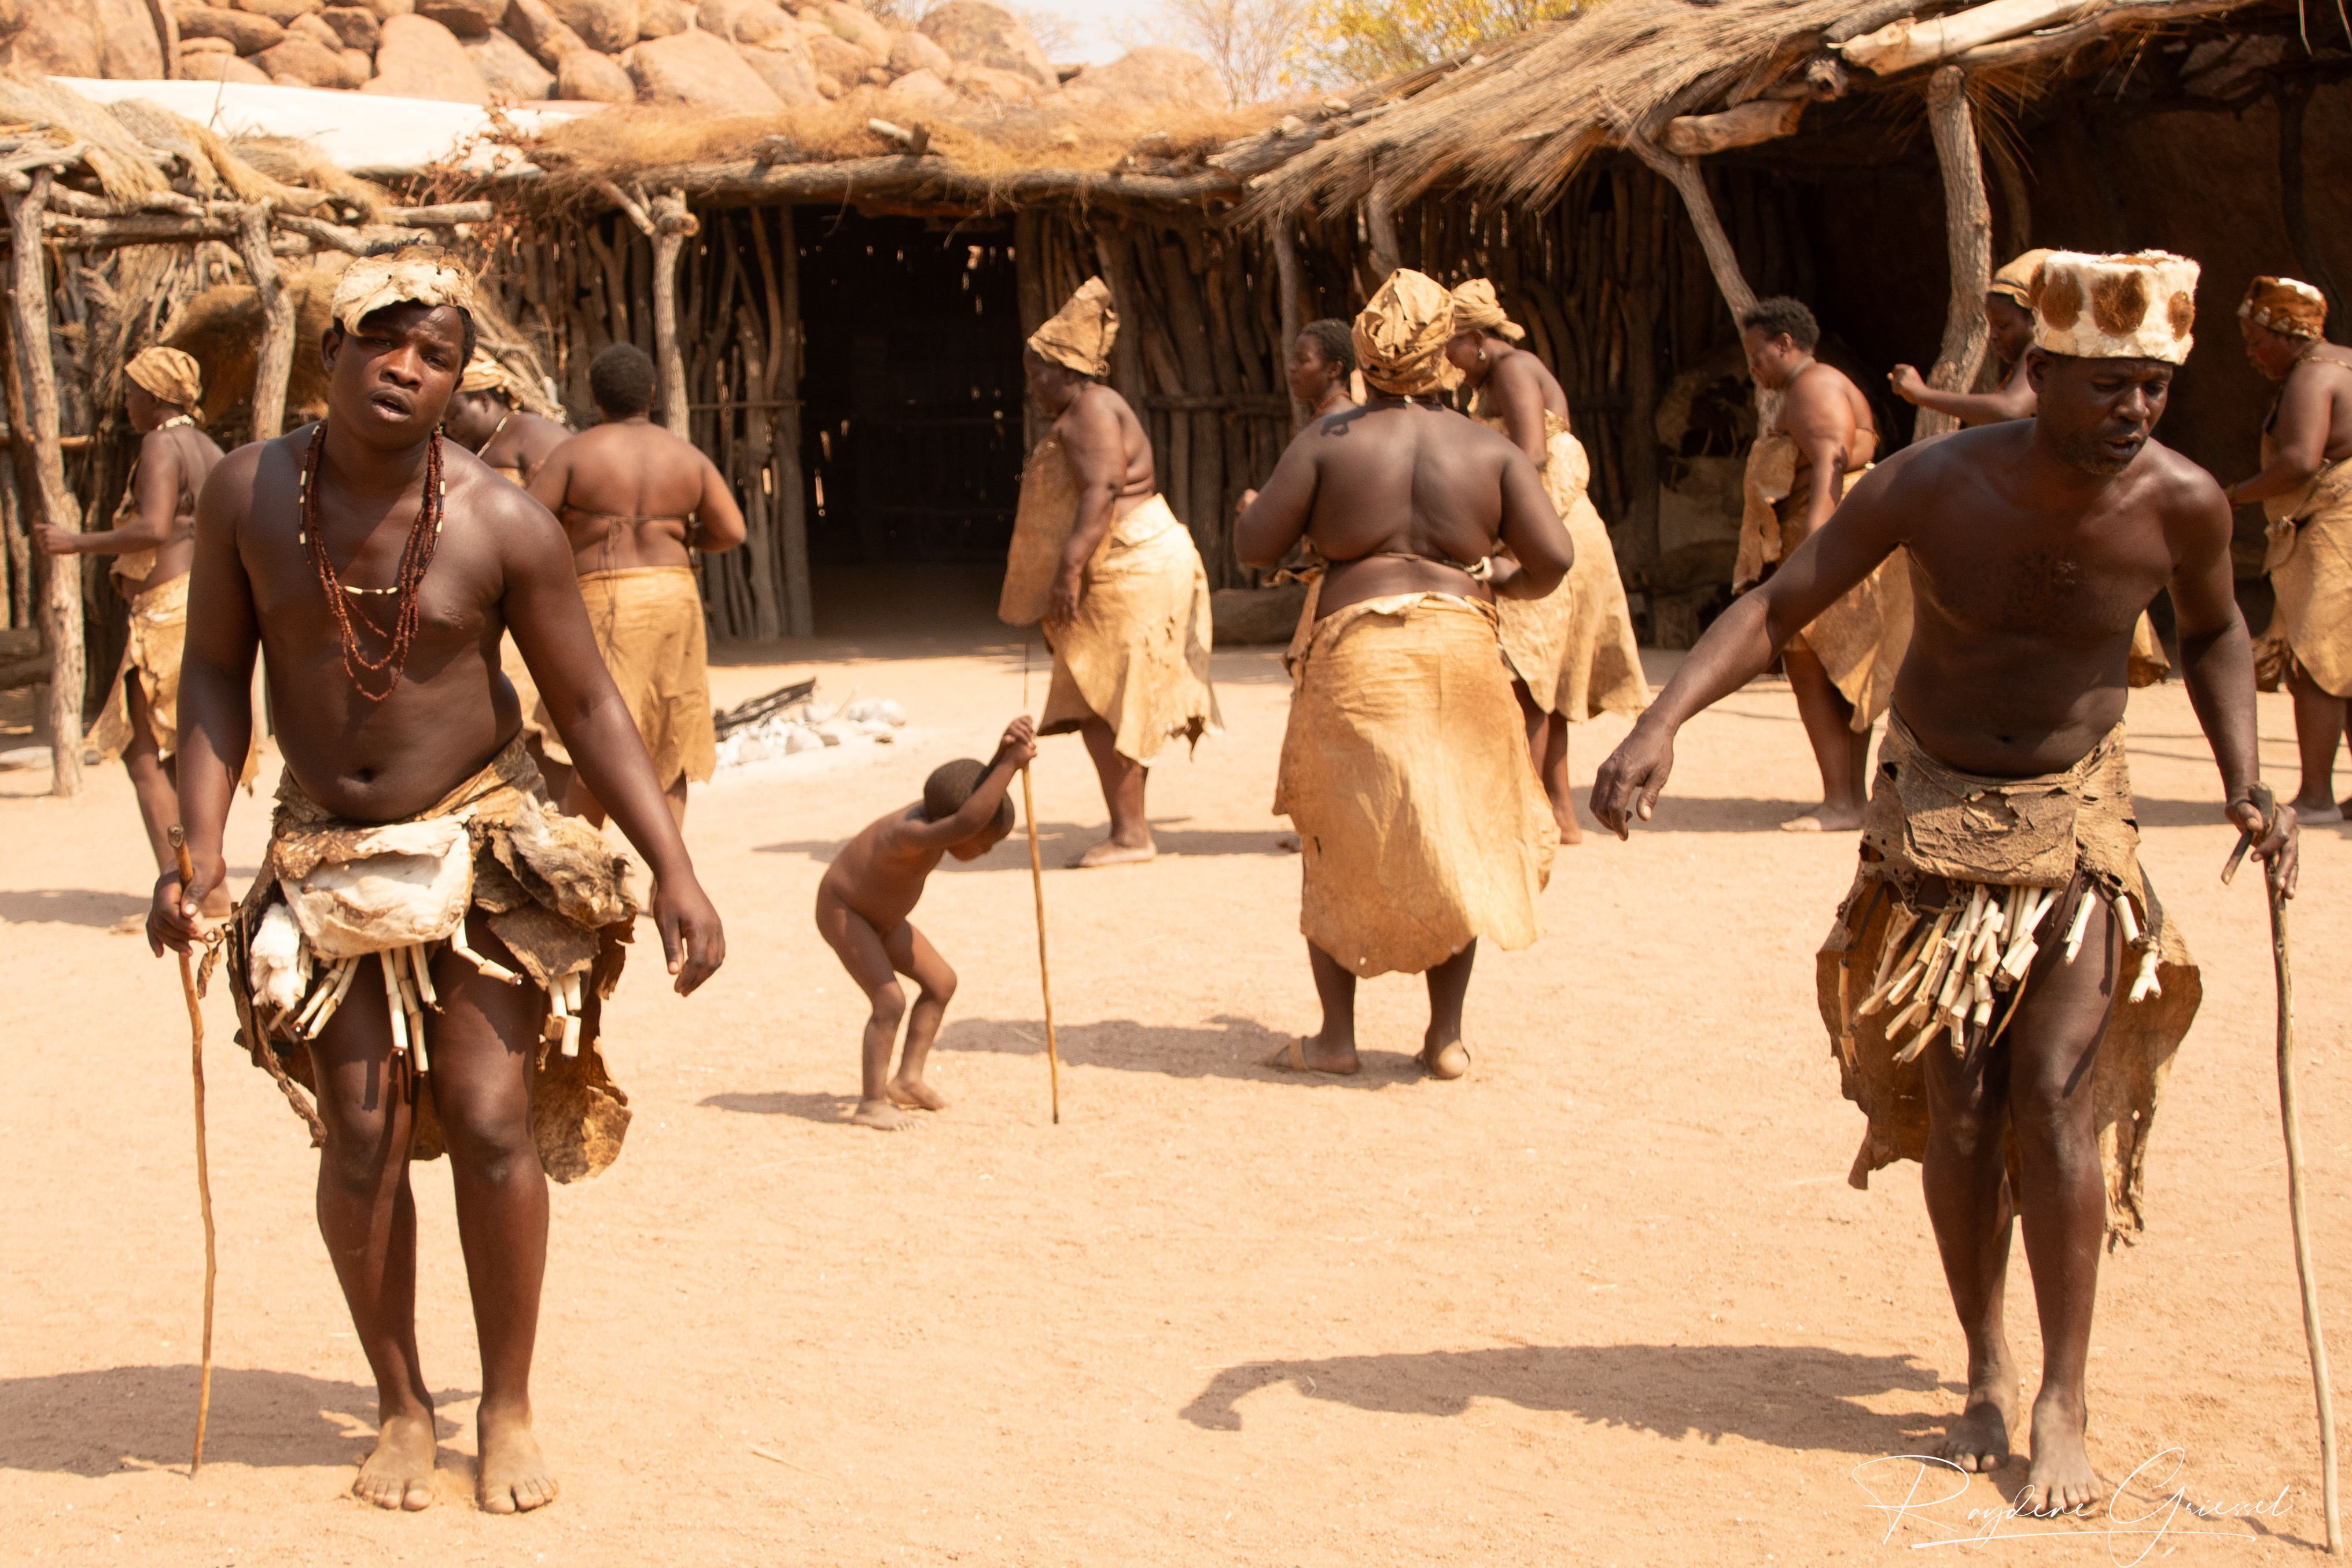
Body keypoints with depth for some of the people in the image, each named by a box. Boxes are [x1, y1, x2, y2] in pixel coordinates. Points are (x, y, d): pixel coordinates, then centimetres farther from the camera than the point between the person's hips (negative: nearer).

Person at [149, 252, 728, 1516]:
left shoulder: (504, 525, -12)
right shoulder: (248, 494, -7)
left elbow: (588, 707, -5)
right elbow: (215, 670, 1)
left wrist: (675, 874, -10)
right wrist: (198, 849, -9)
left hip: (480, 842, -1)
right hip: (326, 859, 2)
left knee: (491, 1119, -8)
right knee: (362, 1138, -2)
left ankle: (510, 1409, 9)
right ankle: (401, 1407, 17)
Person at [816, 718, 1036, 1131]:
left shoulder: (933, 812, -14)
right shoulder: (909, 836, -41)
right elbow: (969, 821, -57)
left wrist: (1006, 751, -45)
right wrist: (1010, 763, -55)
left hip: (880, 918, 9)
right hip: (842, 913, -9)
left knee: (941, 981, 9)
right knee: (891, 1001, -18)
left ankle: (908, 1079, 16)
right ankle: (871, 1103, -8)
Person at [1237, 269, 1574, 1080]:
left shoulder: (1328, 442, -2)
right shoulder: (1491, 451, 3)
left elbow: (1254, 545, -2)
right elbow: (1555, 558, -3)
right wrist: (1509, 584, 18)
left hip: (1355, 656, -2)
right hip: (1462, 655, 2)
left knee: (1341, 846, 11)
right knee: (1454, 843, 14)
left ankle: (1336, 1035, 11)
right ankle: (1447, 1036, 13)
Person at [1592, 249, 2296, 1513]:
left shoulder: (2179, 502, -16)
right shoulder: (1937, 486, -21)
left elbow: (2213, 632, 6)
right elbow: (1774, 608, -17)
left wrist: (2244, 786, -5)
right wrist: (1660, 722, -32)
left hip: (2076, 818, 0)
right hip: (1934, 809, 0)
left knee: (2055, 1091, -11)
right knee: (1958, 1098, 0)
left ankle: (2063, 1405, -4)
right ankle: (1987, 1373, 17)